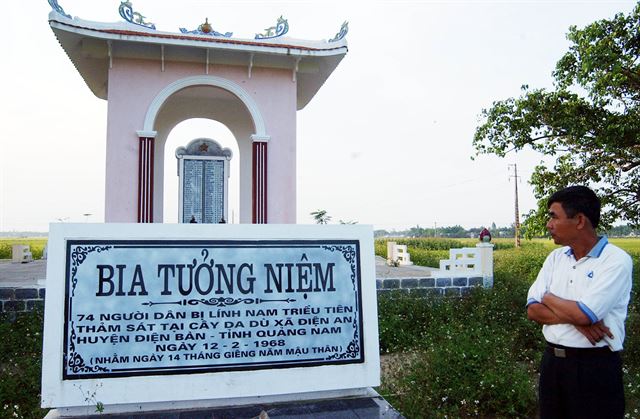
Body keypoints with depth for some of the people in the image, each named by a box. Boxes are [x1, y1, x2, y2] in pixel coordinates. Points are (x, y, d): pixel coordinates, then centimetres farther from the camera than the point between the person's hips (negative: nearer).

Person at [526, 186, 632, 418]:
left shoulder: (616, 260, -13)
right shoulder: (556, 258, 6)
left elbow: (583, 314, -23)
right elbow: (533, 311, 0)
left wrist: (548, 297, -6)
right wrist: (575, 318, -16)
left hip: (595, 366, -6)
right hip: (552, 361, 6)